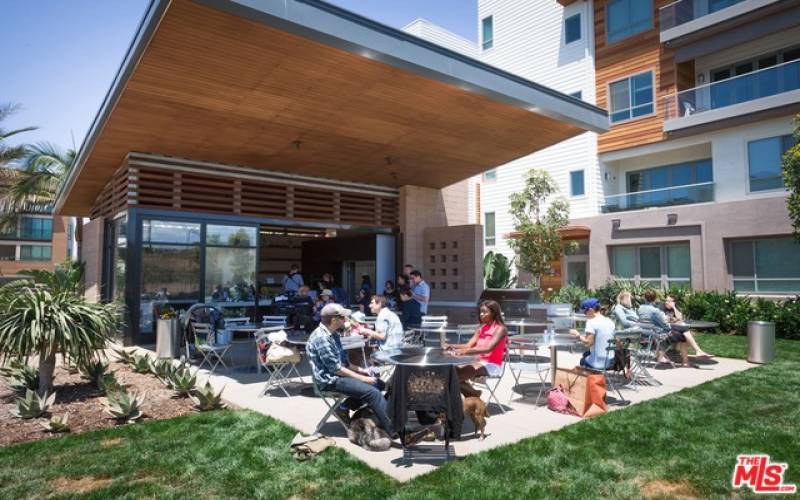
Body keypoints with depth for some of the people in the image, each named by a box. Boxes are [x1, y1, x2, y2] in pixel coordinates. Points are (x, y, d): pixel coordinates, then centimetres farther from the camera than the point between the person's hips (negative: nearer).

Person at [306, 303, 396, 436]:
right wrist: (362, 378, -17)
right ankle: (393, 430, -14)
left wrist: (361, 371, 4)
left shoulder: (333, 334, 9)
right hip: (330, 380, -10)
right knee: (373, 392, -20)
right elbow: (336, 368, -22)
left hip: (338, 374, 10)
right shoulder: (322, 338, -22)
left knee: (379, 383, 5)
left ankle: (345, 407, 7)